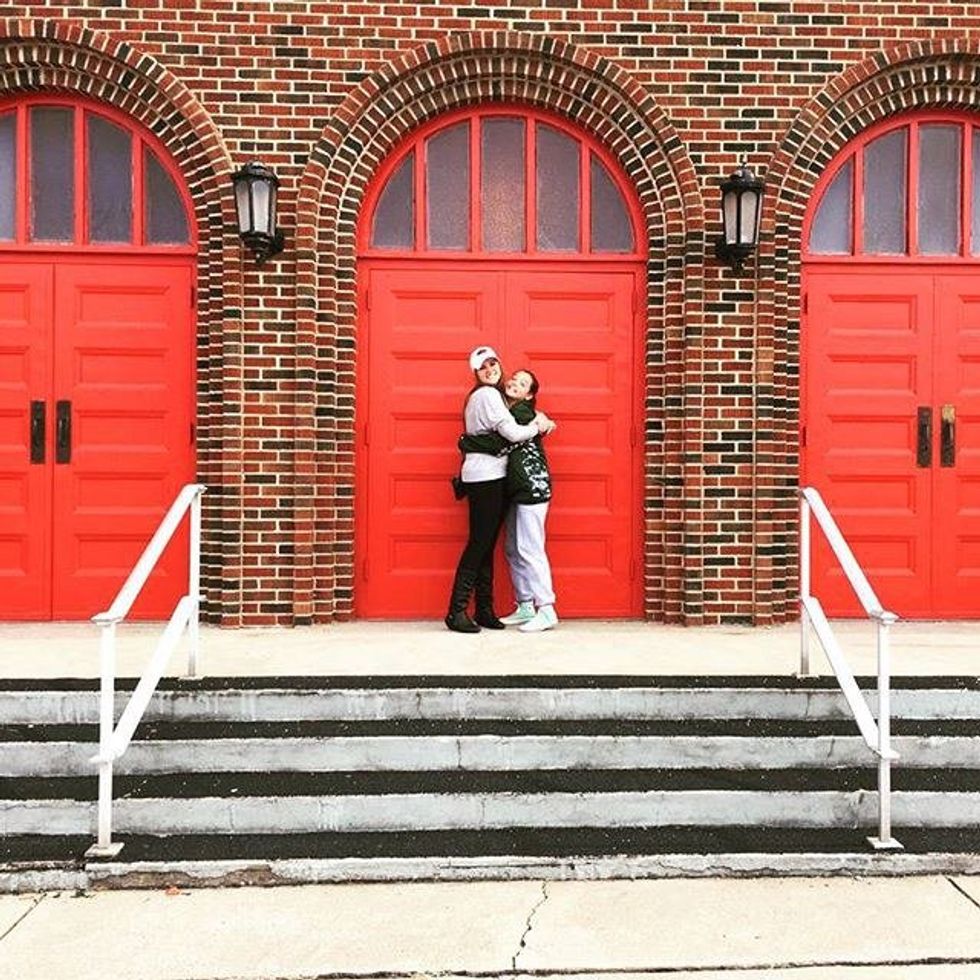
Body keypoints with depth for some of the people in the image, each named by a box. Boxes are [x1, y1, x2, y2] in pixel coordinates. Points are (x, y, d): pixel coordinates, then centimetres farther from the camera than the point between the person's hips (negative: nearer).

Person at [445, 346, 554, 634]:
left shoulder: (491, 395, 21)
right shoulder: (487, 395, -10)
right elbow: (512, 433, -16)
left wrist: (538, 417, 4)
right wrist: (537, 427, 1)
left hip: (492, 477, 10)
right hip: (485, 477, -10)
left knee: (487, 545, 9)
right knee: (479, 543, -9)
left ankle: (484, 610, 13)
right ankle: (457, 611, -7)